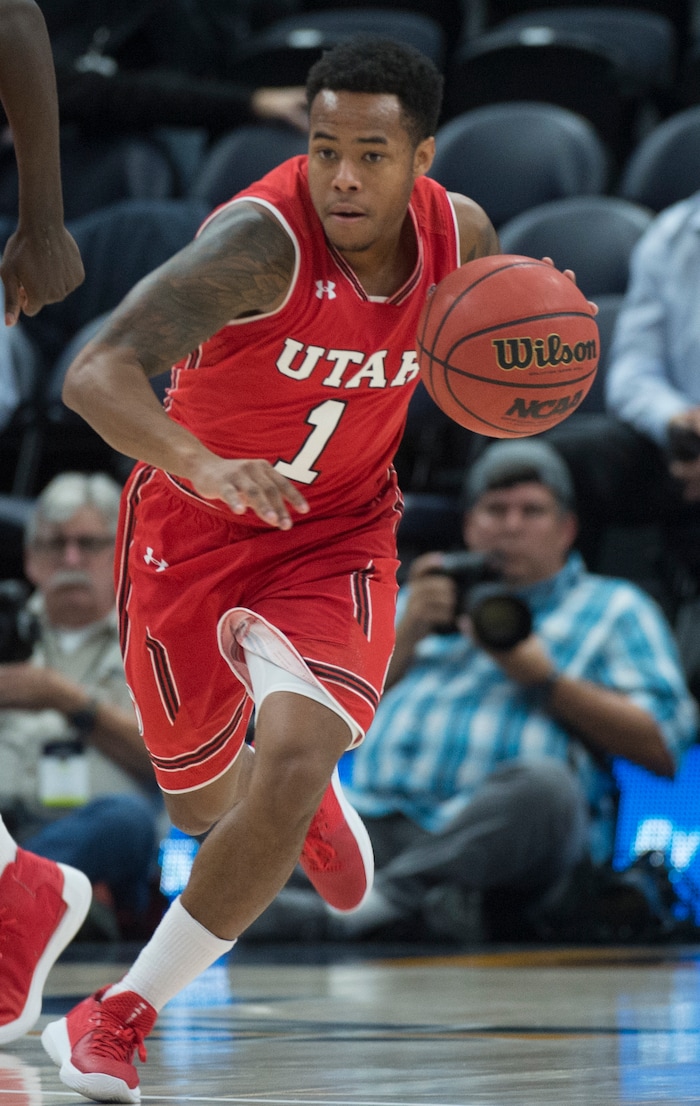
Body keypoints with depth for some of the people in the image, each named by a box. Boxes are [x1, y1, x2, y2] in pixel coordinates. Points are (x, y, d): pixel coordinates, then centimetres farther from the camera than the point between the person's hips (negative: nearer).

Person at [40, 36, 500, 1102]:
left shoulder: (463, 235, -13)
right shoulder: (260, 239, -31)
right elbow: (95, 374, -42)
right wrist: (201, 466, -61)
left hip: (336, 537, 2)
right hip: (194, 527, -2)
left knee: (292, 761, -23)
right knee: (202, 799, 16)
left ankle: (122, 1014, -7)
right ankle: (311, 805, 56)